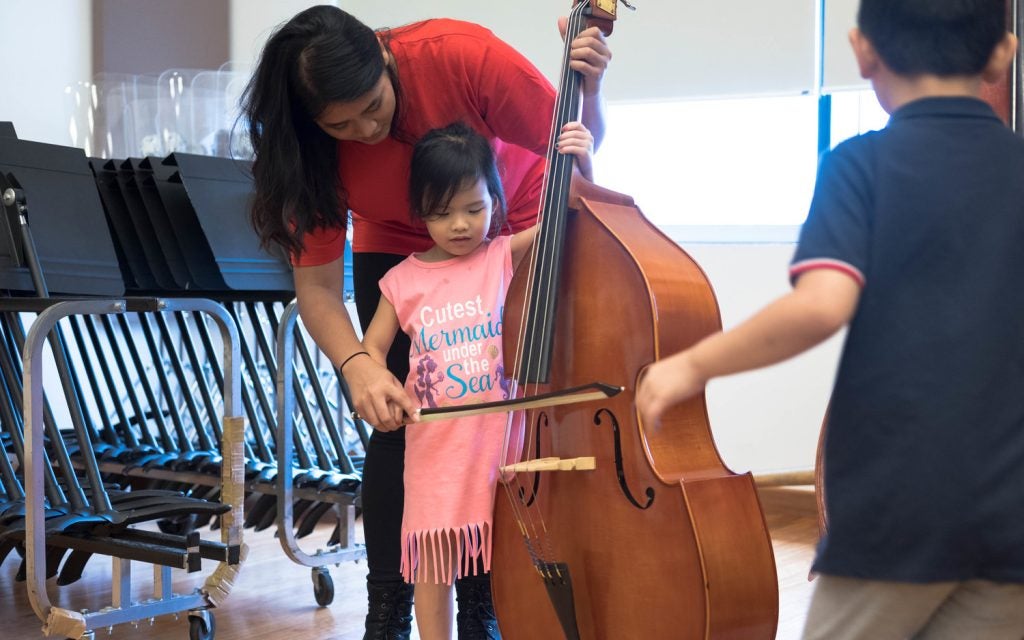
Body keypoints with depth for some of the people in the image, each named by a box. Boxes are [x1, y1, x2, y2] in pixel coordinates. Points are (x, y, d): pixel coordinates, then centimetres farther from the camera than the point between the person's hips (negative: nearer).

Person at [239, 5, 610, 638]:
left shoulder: (463, 55, -34)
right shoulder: (314, 149, -26)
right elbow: (317, 286, -24)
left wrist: (589, 90, -44)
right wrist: (356, 364, -42)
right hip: (396, 248, 2)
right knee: (394, 421, -8)